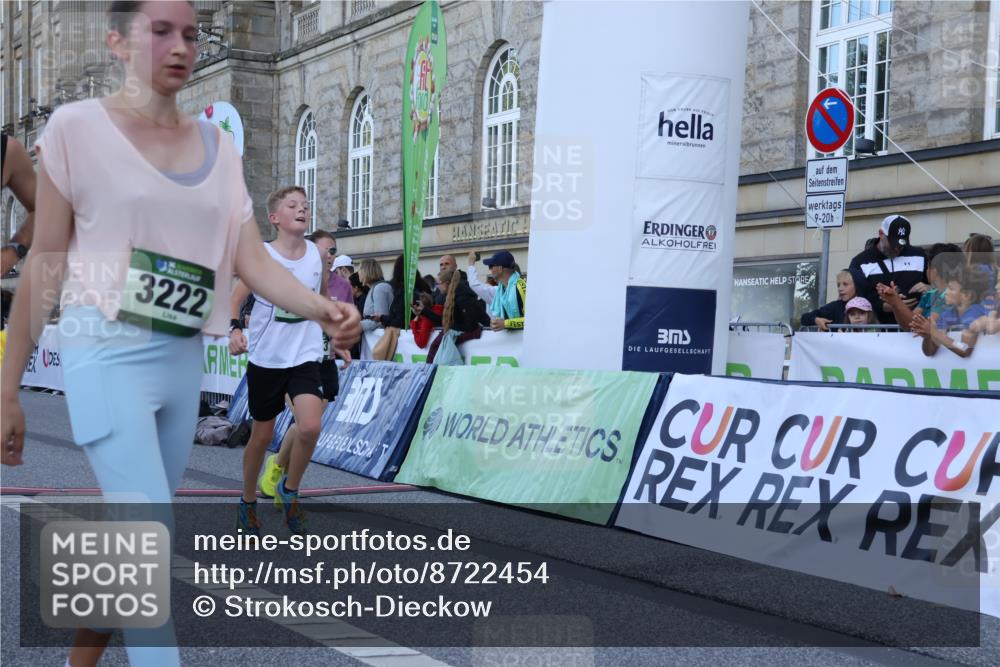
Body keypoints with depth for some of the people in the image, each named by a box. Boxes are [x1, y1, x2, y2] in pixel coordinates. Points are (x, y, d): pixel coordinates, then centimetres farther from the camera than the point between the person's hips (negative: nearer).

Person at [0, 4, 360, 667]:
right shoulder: (77, 128, -5)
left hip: (184, 358, 5)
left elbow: (252, 259, 2)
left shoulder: (218, 147, 8)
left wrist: (323, 309, -18)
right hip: (108, 353, -5)